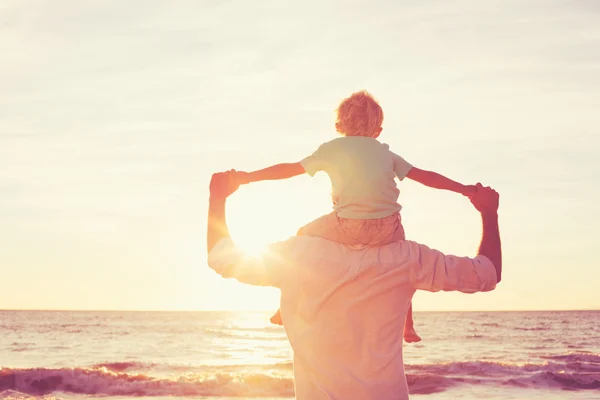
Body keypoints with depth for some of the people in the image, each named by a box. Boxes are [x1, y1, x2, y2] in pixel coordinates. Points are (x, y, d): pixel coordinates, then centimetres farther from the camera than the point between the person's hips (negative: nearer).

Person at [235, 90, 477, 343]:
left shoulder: (332, 149, 17)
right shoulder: (385, 153, 23)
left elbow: (290, 169, 19)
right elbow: (424, 176, 23)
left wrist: (249, 177, 27)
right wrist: (463, 188, 31)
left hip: (348, 227, -2)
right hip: (386, 230, 2)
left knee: (305, 236, 27)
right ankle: (408, 326, 30)